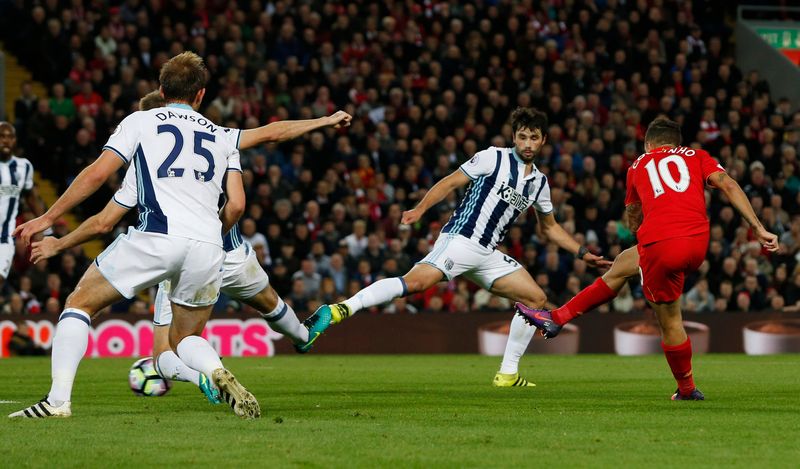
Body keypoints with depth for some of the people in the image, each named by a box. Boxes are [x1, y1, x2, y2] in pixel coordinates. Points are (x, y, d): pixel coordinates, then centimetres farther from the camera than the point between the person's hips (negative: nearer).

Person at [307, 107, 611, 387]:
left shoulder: (540, 183, 17)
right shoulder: (494, 158, -1)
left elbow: (550, 227, 31)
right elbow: (450, 183, -1)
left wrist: (583, 254, 25)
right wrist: (420, 209, -12)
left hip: (488, 254, 7)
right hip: (460, 240, -7)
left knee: (536, 299, 1)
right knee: (416, 281, -31)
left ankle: (507, 374, 7)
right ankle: (339, 310, -37)